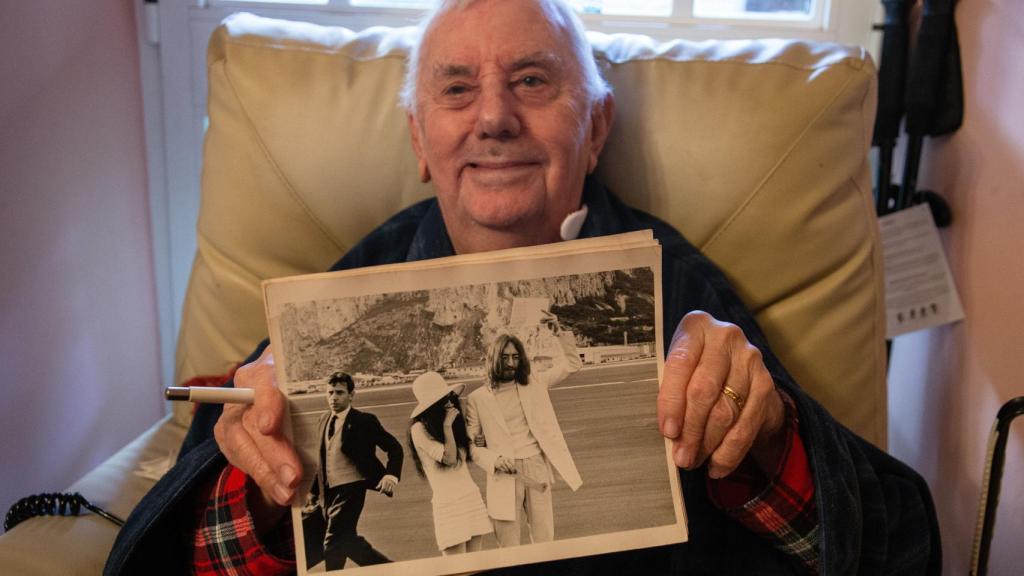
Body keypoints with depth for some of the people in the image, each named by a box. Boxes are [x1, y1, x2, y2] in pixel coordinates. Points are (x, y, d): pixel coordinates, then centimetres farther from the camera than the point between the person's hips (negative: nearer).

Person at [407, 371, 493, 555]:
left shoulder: (452, 421, 14)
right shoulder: (419, 429, -9)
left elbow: (465, 455, 8)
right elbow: (449, 457, -14)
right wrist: (447, 426, -13)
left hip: (472, 496, 7)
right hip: (448, 503, -7)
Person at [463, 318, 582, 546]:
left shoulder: (534, 383, 8)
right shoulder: (478, 398, -1)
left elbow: (571, 364, 11)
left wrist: (559, 333, -1)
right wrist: (494, 459, -16)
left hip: (537, 468, 3)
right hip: (505, 474, -3)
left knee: (544, 540, 9)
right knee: (508, 545, 1)